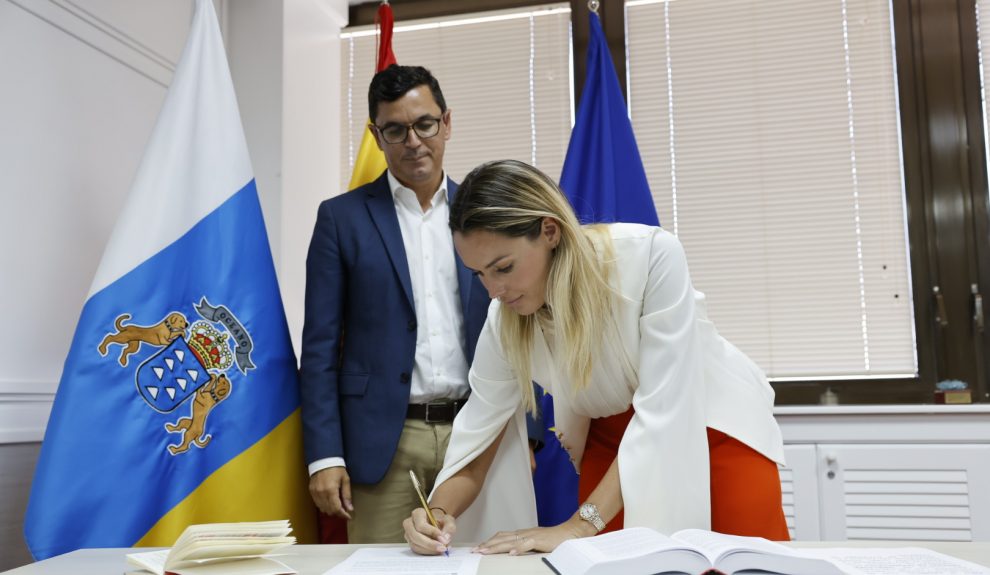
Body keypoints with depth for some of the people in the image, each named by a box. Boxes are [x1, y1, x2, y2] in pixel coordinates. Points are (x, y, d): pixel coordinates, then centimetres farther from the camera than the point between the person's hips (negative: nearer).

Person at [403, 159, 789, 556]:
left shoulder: (651, 254, -32)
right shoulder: (504, 323, -19)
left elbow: (662, 409, -31)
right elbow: (475, 439, -11)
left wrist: (580, 525, -32)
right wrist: (440, 512, -29)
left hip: (716, 421, -2)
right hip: (611, 437, 3)